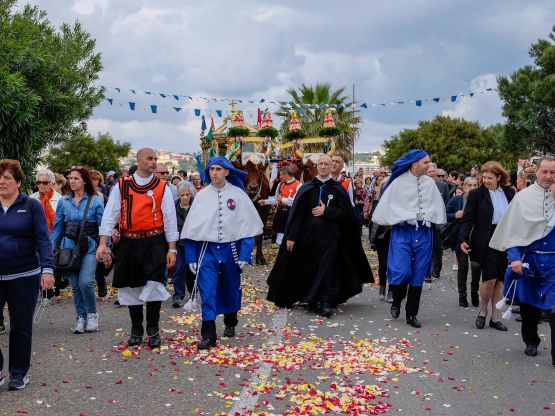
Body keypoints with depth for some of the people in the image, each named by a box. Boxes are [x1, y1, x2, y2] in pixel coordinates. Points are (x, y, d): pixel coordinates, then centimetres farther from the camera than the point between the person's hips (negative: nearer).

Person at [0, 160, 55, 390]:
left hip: (24, 277, -2)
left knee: (21, 327, 8)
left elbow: (43, 239, -7)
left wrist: (47, 269, -18)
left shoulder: (31, 206, -2)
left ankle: (18, 373, 22)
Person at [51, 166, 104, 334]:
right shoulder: (64, 202, 6)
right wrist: (52, 250, 5)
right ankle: (81, 317, 21)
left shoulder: (95, 201, -2)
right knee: (75, 285, 6)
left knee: (85, 282, -16)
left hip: (89, 248, -3)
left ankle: (92, 314, 6)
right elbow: (57, 228, 10)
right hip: (69, 247, 3)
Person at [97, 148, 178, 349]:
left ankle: (153, 330, 8)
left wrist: (171, 249, -2)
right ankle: (136, 330, 26)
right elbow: (110, 215, 0)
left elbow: (170, 219, 2)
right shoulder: (121, 186, 3)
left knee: (153, 285, -9)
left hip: (155, 243, -1)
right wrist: (103, 244, -8)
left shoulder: (162, 187, 2)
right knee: (131, 287, 10)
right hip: (129, 243, 2)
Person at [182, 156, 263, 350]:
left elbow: (248, 226, -3)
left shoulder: (238, 194, -3)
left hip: (231, 249, 0)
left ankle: (230, 324, 38)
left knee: (231, 290, 15)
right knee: (207, 292, -8)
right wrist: (191, 258, 0)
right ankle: (208, 335, -3)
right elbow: (191, 228, 3)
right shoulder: (201, 196, 0)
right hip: (207, 249, 0)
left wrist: (244, 255, -9)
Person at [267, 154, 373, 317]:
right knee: (309, 269, 6)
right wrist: (291, 236, -5)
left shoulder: (338, 189, 3)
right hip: (309, 235, 2)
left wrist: (326, 211, -13)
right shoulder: (307, 188, 5)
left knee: (328, 269, -7)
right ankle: (312, 299, 21)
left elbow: (345, 213, -2)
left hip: (329, 236, -1)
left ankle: (327, 303, -5)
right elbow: (296, 213, 1)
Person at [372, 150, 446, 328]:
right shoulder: (399, 182, -5)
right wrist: (403, 218, -1)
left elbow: (437, 206, 12)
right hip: (402, 231, -3)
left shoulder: (429, 183, 5)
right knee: (401, 271, -14)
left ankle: (411, 314, 17)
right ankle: (396, 301, 17)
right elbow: (386, 205, -2)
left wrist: (427, 217, 2)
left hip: (423, 232, 3)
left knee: (418, 275, 6)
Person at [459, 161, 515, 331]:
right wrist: (463, 239, -18)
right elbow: (468, 218, -6)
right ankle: (482, 311, 16)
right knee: (490, 278, -9)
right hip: (486, 242, -3)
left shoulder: (509, 192, 7)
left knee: (500, 280, 7)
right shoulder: (476, 194, -3)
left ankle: (495, 317, 17)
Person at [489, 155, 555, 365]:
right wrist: (514, 258, -6)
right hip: (529, 259, 2)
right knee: (528, 303, 15)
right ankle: (531, 342, 36)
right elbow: (513, 229, 2)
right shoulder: (523, 197, 0)